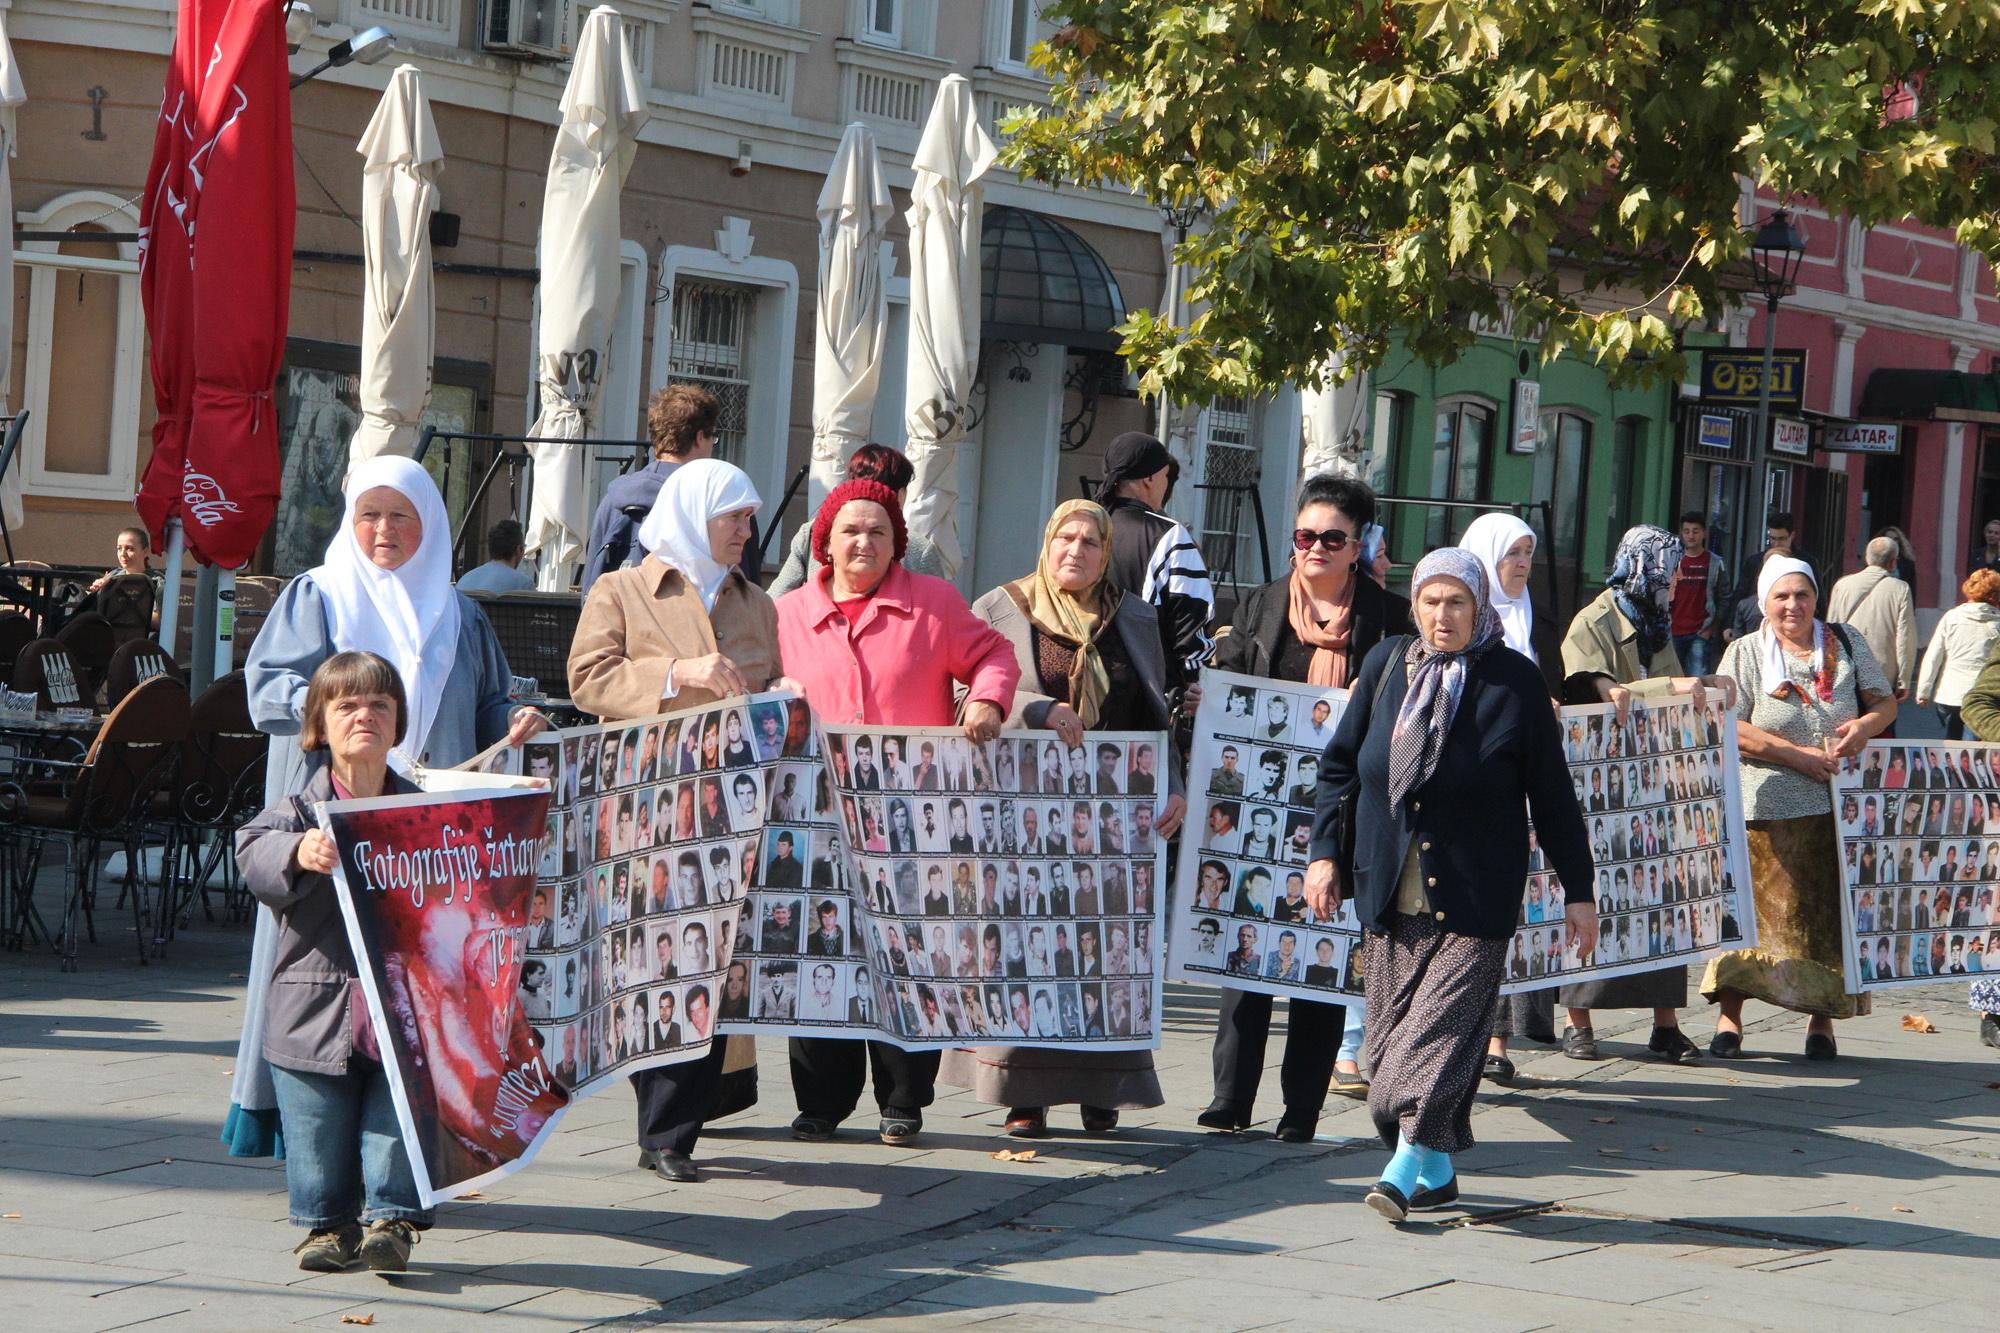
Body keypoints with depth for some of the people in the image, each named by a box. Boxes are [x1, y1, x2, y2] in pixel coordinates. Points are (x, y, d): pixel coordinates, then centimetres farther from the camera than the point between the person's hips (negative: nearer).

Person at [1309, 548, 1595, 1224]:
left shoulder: (1516, 681, -1)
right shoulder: (1385, 665, 7)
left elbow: (1552, 794, 3)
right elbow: (1339, 764, 14)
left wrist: (1578, 891, 3)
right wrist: (1325, 851, 4)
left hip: (1474, 896, -4)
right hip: (1388, 890, 4)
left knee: (1444, 1022, -13)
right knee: (1392, 1030, 4)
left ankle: (1410, 1164, -17)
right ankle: (1436, 1172, 13)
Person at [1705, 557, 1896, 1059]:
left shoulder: (1846, 643, 11)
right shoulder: (1745, 653, 3)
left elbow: (1885, 700, 13)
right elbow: (1731, 728, -6)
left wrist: (1866, 724, -10)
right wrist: (1800, 756, -14)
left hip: (1839, 805, 2)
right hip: (1768, 807, -2)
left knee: (1832, 911, 1)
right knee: (1756, 912, -5)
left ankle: (1822, 1020, 10)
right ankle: (1729, 1018, 2)